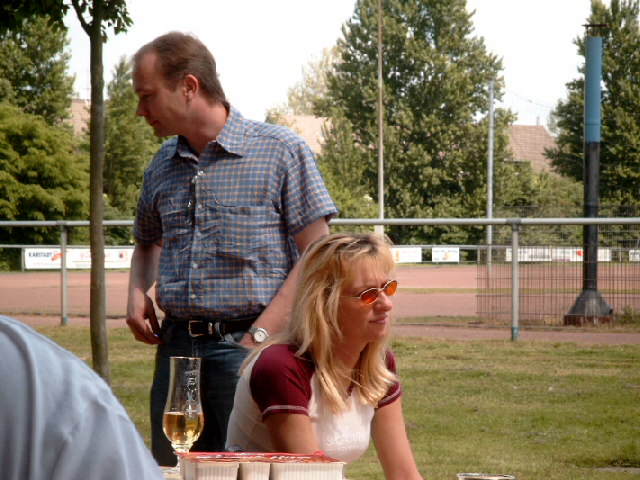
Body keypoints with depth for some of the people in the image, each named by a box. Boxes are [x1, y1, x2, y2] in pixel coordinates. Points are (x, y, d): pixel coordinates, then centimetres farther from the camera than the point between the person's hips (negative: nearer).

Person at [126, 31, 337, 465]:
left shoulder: (280, 151, -3)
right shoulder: (163, 165, 14)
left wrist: (259, 337, -15)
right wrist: (138, 294, 9)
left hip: (247, 347, -5)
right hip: (176, 345, 5)